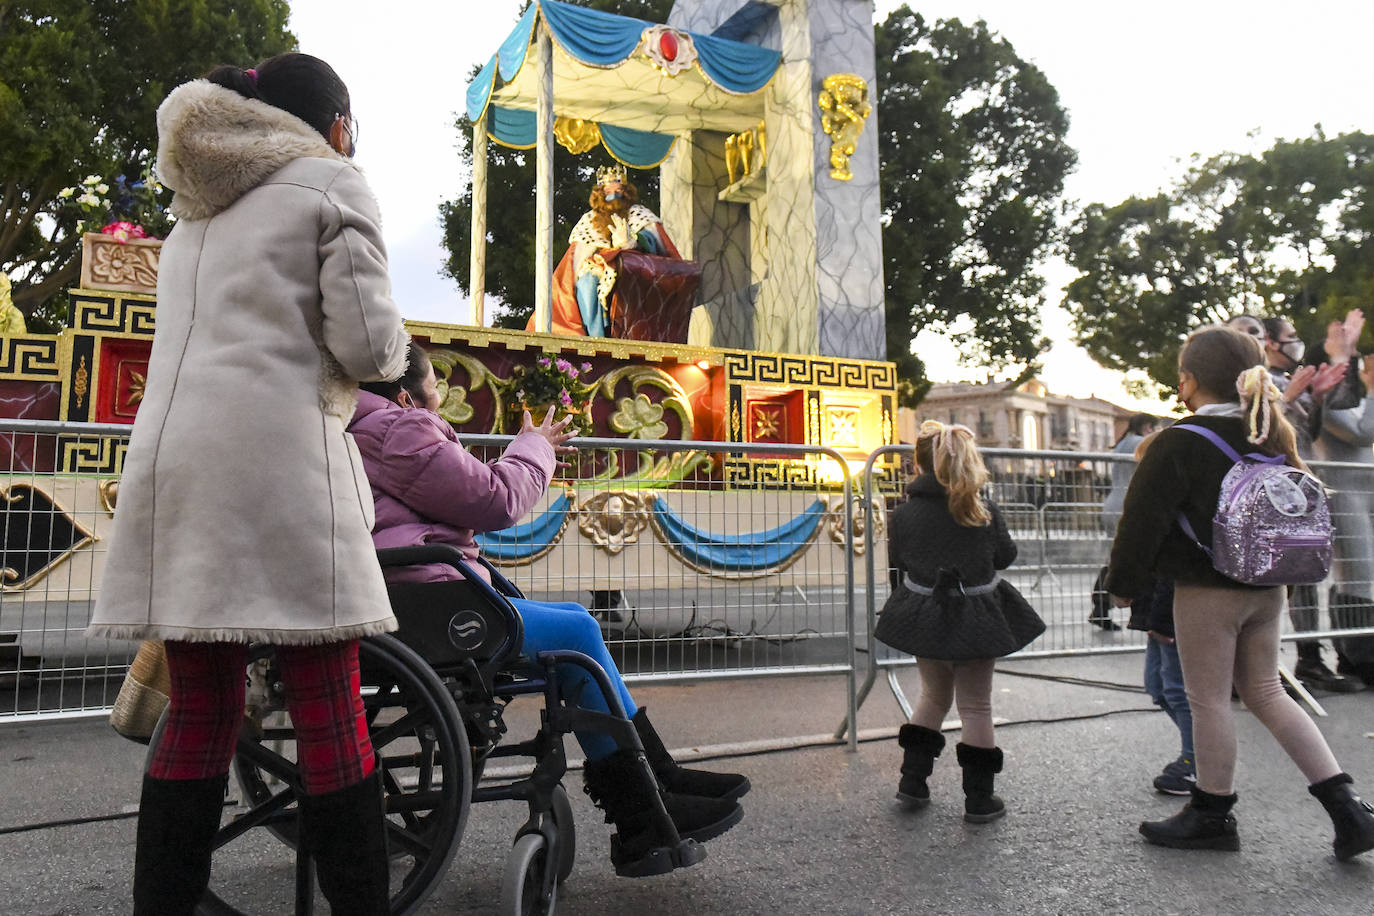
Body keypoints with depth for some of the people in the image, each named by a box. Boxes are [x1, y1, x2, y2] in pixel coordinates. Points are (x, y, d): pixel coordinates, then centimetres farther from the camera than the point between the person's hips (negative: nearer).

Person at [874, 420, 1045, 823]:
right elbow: (1006, 556, 2)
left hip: (924, 617, 2)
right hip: (976, 618, -1)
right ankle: (978, 798, 15)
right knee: (975, 705, 9)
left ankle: (912, 780, 21)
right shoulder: (985, 509, -9)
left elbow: (899, 561, 2)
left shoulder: (905, 513, -9)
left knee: (934, 696, 20)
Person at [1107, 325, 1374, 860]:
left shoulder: (1178, 444, -16)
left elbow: (1142, 522, -15)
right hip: (1265, 590, 8)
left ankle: (1213, 815, 20)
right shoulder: (1272, 437, 7)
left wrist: (1123, 586, -3)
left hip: (1205, 592, -7)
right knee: (1265, 693, 18)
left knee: (1209, 700, 6)